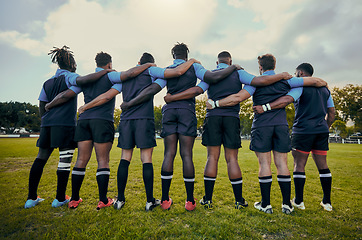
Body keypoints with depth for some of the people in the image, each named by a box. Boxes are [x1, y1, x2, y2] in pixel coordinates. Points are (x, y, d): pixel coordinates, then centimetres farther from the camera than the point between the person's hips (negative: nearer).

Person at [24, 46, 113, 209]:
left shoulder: (48, 82, 20)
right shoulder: (69, 77, 1)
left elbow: (42, 107, 18)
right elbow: (84, 80, -22)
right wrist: (105, 71, -14)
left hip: (47, 124, 7)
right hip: (65, 123, -7)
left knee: (41, 158, 12)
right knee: (65, 160, -1)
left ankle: (31, 198, 18)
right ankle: (60, 198, 5)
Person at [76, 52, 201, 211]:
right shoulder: (151, 71, 10)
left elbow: (106, 96, 16)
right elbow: (178, 71, -1)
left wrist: (85, 107, 28)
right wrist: (192, 61, 18)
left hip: (126, 120, 4)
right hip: (144, 119, -4)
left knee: (125, 159, 8)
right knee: (146, 159, -2)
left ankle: (120, 199, 13)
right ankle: (150, 201, 5)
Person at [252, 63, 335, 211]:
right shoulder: (324, 89, 18)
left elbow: (286, 100, -25)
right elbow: (332, 112, 20)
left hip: (303, 131, -7)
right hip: (322, 132, 7)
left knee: (299, 165, 0)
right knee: (322, 165, 11)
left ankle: (298, 202, 6)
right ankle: (327, 202, 17)